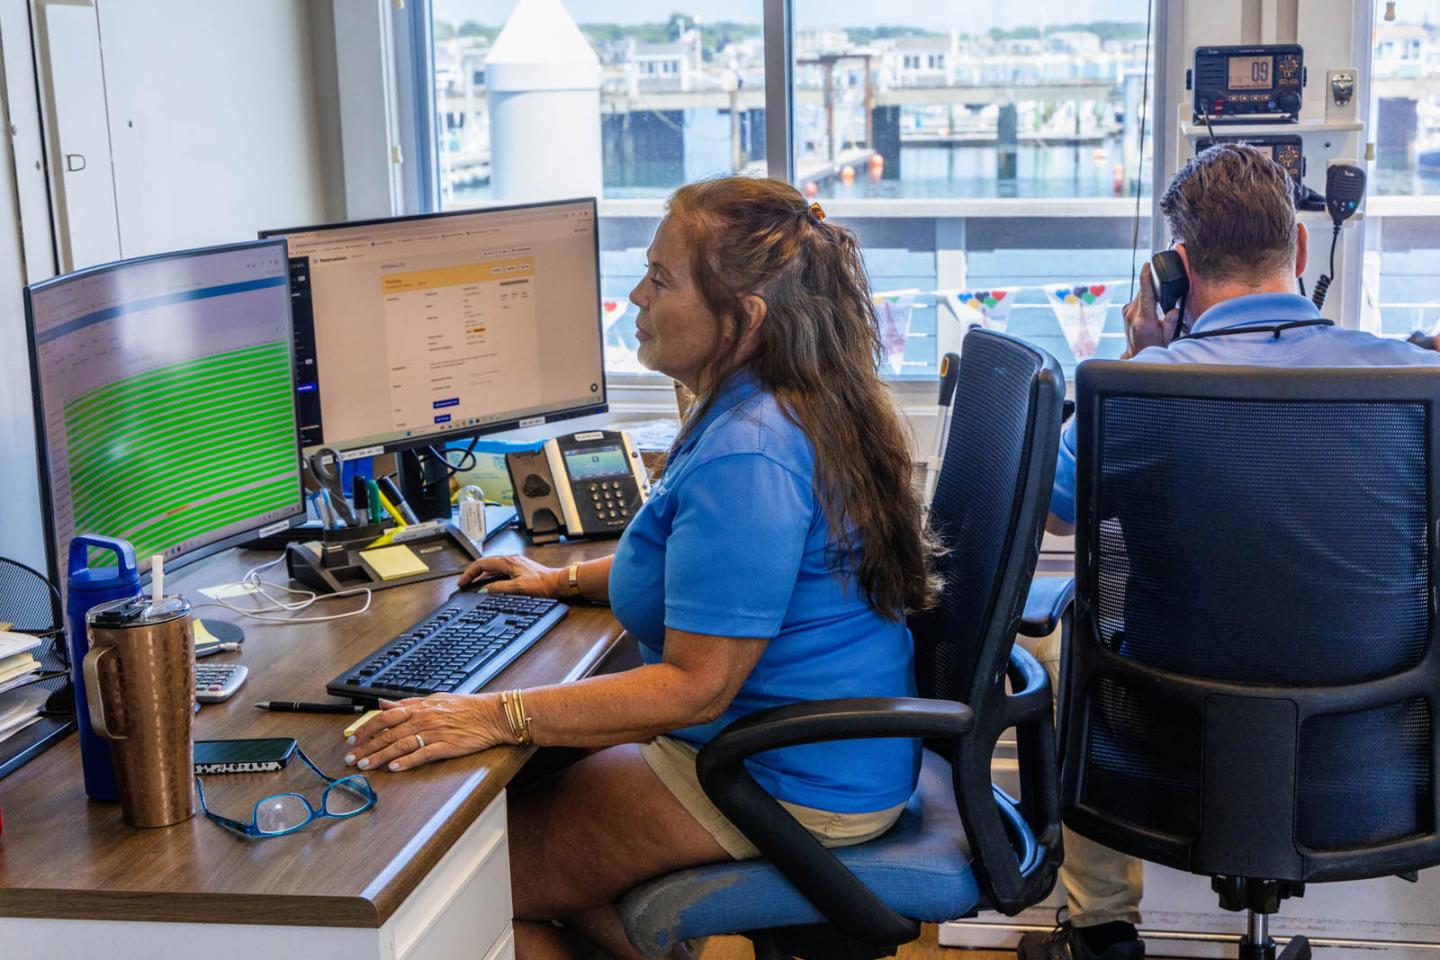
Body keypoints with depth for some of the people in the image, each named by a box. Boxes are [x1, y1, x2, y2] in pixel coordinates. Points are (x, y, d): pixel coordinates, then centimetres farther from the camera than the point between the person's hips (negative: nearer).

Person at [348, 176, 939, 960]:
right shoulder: (795, 407, 7)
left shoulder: (745, 455, -28)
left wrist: (494, 717, -29)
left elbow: (695, 685, -28)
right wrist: (566, 580, 20)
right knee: (531, 787, 17)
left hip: (790, 787, -11)